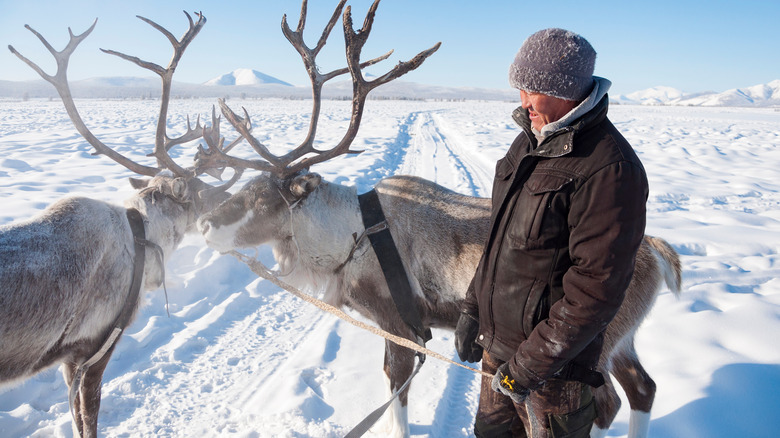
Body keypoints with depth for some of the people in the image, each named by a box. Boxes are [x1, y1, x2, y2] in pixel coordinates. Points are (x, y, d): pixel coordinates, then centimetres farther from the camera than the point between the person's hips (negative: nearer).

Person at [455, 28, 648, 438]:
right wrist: (473, 307, 12)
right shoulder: (530, 141, 4)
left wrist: (530, 364, -21)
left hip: (552, 362, -8)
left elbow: (596, 289, -25)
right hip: (497, 341, 8)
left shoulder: (608, 169, -24)